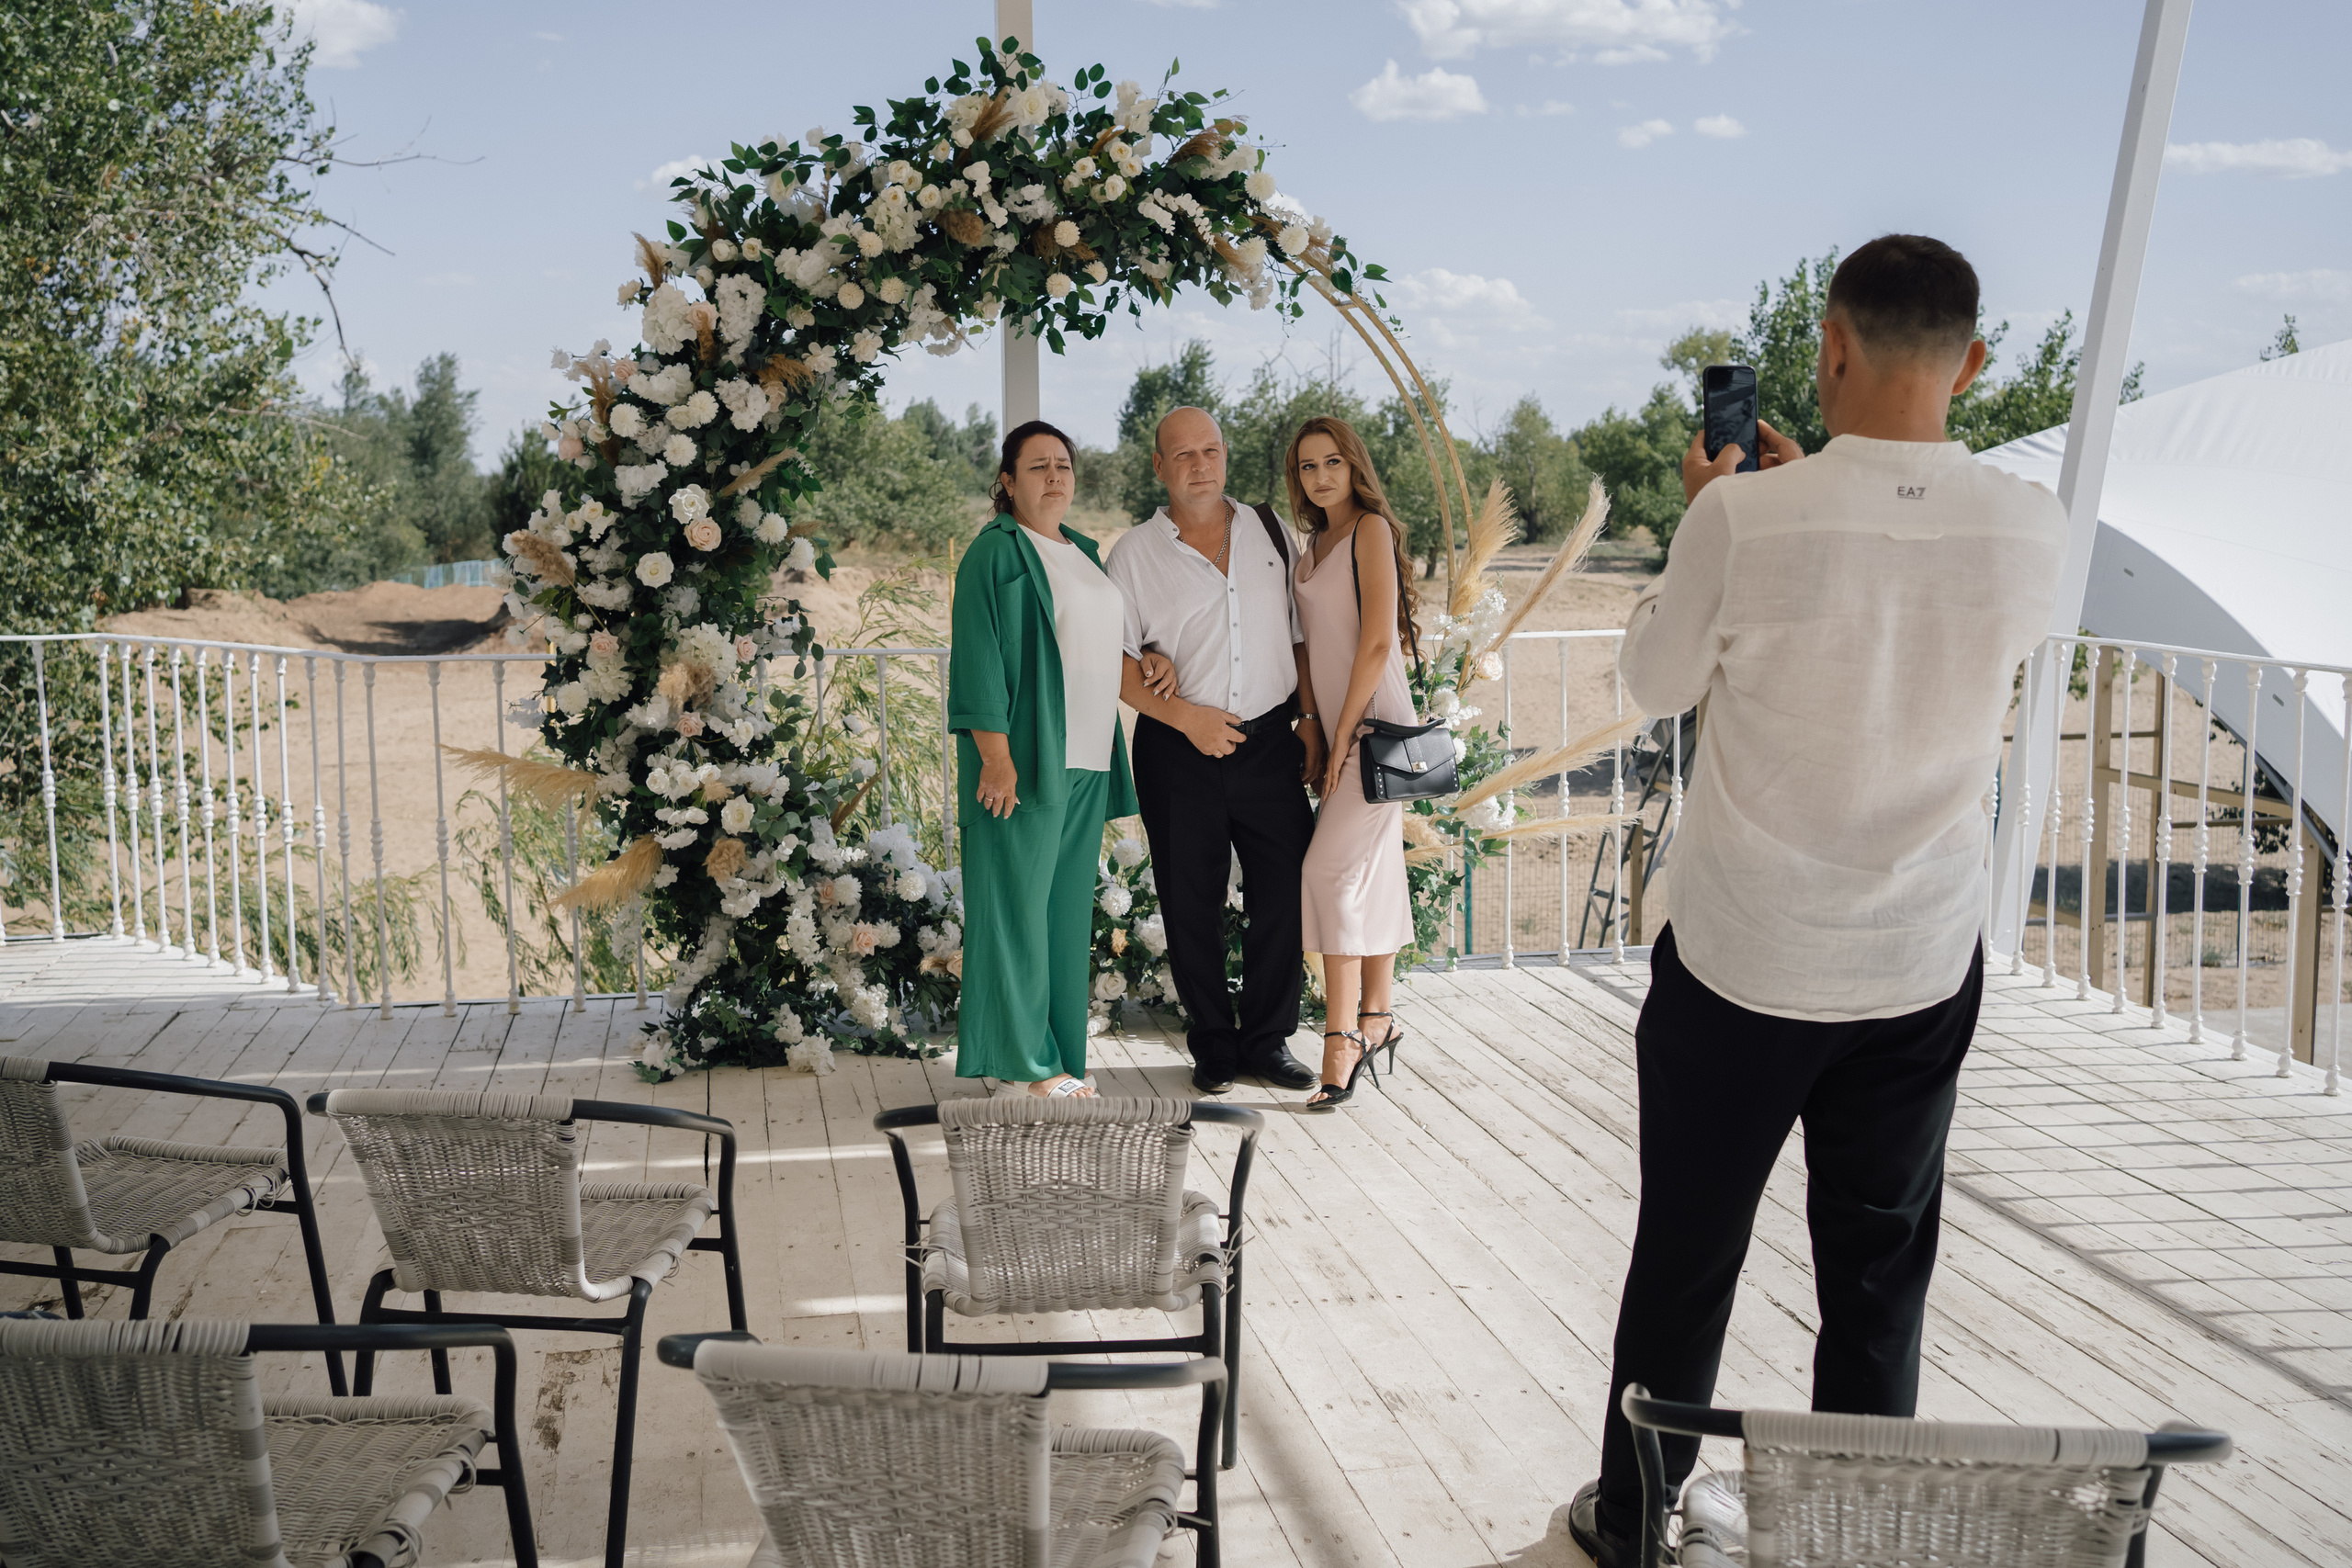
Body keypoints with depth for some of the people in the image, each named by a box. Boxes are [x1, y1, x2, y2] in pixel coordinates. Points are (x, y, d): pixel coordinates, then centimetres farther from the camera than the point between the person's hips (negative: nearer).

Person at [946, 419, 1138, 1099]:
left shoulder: (1083, 553, 18)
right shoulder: (996, 551, -5)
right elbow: (978, 654, -12)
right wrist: (995, 753, -20)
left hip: (1085, 762, 8)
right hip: (1026, 760, -8)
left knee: (1067, 907, 9)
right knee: (1016, 901, -3)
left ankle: (1056, 1053, 16)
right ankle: (1022, 1060, 2)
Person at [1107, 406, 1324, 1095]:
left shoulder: (1270, 530, 10)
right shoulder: (1134, 552, 1)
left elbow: (1300, 631, 15)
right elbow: (1115, 659, -2)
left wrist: (1310, 717, 6)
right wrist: (1183, 715, -12)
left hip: (1269, 743, 2)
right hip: (1179, 753, -2)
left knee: (1284, 895, 2)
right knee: (1192, 906, 5)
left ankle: (1268, 1040, 17)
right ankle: (1213, 1046, 19)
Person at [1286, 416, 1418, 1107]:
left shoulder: (1371, 529, -8)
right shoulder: (1315, 546, 17)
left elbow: (1377, 641, -15)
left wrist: (1346, 734, -14)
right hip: (1339, 726, 8)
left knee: (1332, 871, -15)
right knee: (1371, 874, 12)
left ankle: (1341, 1040, -13)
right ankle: (1376, 1021, 20)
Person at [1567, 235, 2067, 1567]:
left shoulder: (1745, 519, -17)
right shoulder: (2034, 532, -8)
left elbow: (1657, 681, -1)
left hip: (1741, 961, -2)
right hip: (1923, 968, 2)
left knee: (1686, 1258, 13)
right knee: (1881, 1267, 16)